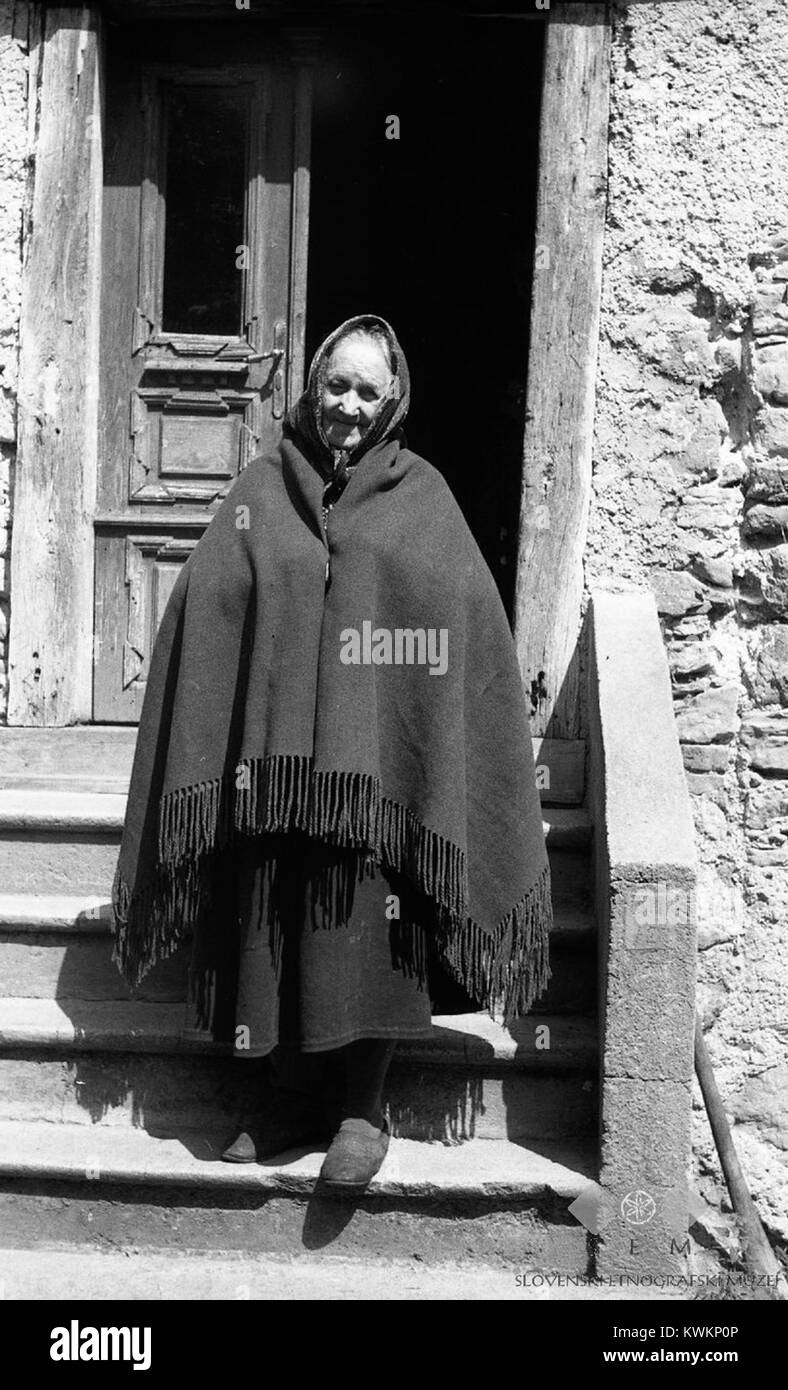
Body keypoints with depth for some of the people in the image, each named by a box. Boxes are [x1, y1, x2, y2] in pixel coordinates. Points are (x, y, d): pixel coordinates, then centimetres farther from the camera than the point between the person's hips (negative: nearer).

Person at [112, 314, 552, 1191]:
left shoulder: (420, 494, 8)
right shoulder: (260, 492, 11)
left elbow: (467, 622, 2)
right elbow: (205, 612, 5)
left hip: (373, 754, -2)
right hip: (271, 753, 2)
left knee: (364, 931, -4)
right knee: (271, 933, 5)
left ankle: (362, 1108, 13)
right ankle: (298, 1099, 22)